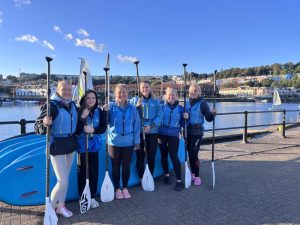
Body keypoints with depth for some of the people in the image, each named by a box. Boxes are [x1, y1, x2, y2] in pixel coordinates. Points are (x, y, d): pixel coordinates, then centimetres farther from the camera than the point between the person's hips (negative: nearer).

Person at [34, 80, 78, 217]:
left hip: (71, 144, 7)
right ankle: (50, 207, 20)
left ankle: (60, 206, 35)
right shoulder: (51, 105, -16)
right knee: (63, 181, -5)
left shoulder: (73, 105, 5)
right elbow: (37, 127, -19)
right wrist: (44, 124, -37)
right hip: (57, 146, -7)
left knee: (65, 178, 17)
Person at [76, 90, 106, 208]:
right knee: (82, 172, 4)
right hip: (82, 146, -2)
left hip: (94, 145, 3)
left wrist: (93, 130, -20)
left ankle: (92, 196, 24)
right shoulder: (79, 111, -8)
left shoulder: (100, 112, 1)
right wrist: (82, 117, -27)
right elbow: (76, 130, -14)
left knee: (94, 171, 7)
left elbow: (103, 128, -3)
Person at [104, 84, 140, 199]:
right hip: (114, 142, -1)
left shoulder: (132, 108, -1)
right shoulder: (111, 106, -5)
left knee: (126, 166, 12)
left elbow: (136, 126, 2)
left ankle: (125, 188, 31)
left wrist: (136, 141, 2)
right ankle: (117, 189, 29)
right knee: (116, 167, 11)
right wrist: (104, 112, -23)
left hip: (128, 143, 1)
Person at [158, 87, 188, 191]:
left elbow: (182, 124, 6)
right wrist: (157, 135, -6)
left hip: (174, 135, -1)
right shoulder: (162, 106, -2)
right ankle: (167, 175, 33)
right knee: (164, 155, 12)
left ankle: (179, 180, 2)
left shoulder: (180, 108, 1)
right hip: (161, 134, 1)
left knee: (174, 156, -8)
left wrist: (185, 118, -14)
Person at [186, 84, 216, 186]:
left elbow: (208, 119, -8)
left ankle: (197, 176, 7)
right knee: (190, 153, 10)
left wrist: (212, 113, -26)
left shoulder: (202, 104, -6)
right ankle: (193, 173, 25)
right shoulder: (187, 103, 7)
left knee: (193, 154, -8)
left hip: (197, 132, -4)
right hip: (187, 131, 5)